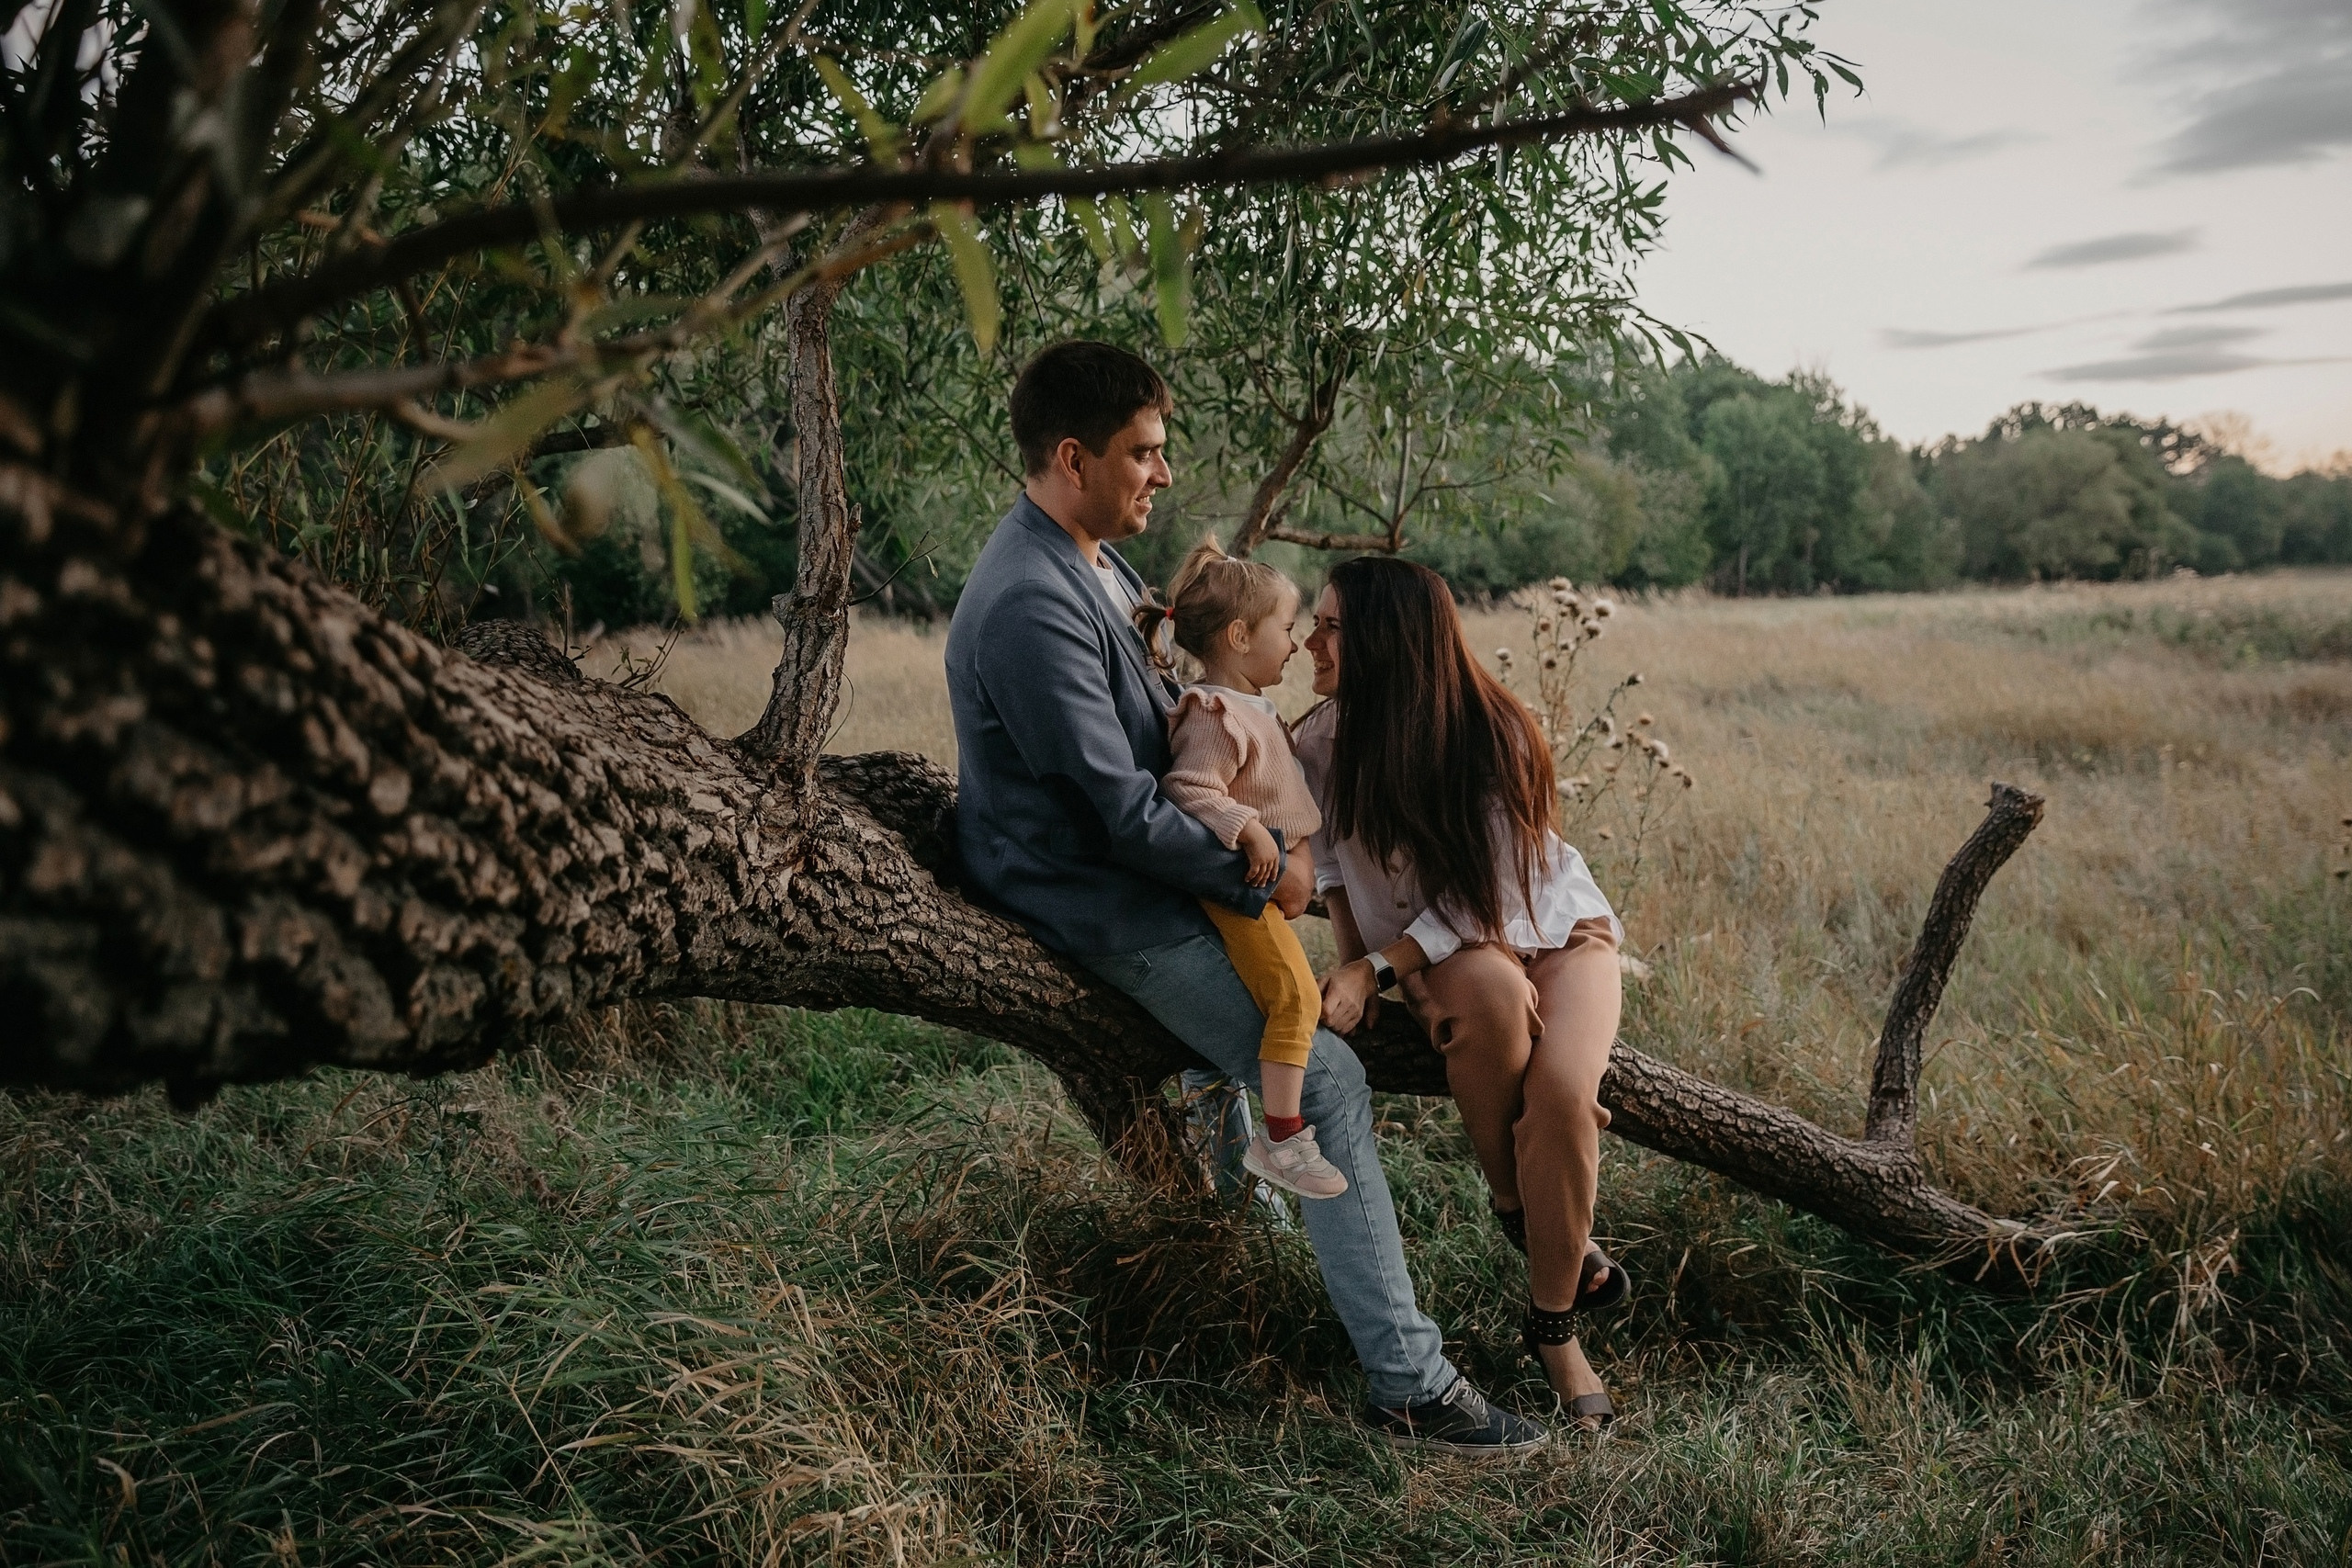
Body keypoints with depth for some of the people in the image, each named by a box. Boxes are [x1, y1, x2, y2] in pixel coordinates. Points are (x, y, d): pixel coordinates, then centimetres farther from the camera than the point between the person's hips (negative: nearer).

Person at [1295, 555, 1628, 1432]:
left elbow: (1480, 902, -22)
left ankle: (1553, 1329, -9)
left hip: (1552, 927, -1)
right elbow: (1328, 862, 3)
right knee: (1492, 993, -36)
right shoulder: (1321, 739, -13)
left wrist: (1375, 969, -31)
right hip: (1438, 954, 2)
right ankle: (1511, 1204, -10)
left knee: (1561, 1091, -30)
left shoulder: (1492, 739, -24)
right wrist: (1352, 965, -11)